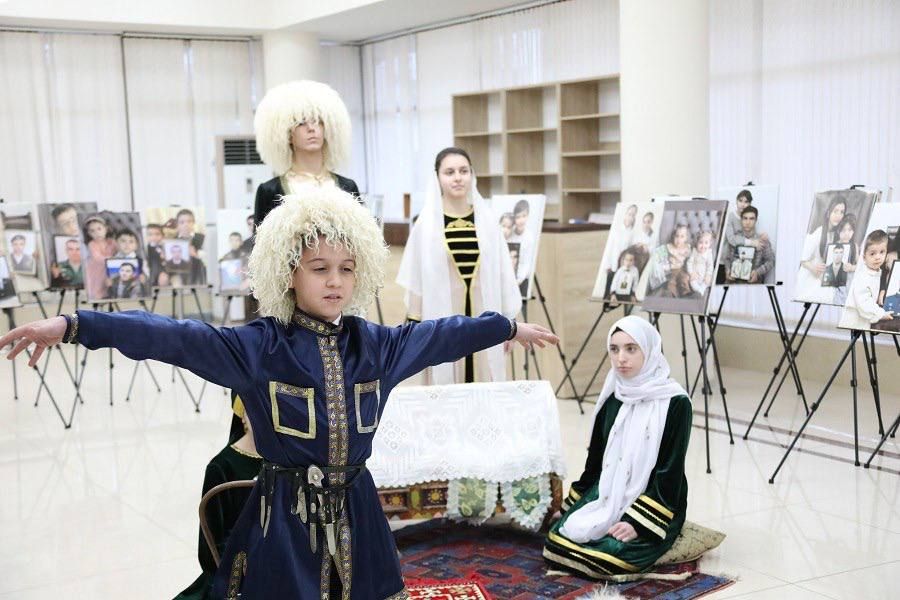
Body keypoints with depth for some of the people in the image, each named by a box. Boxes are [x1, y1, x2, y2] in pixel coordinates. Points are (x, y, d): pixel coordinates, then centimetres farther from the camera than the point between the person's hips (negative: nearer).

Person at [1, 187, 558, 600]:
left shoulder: (374, 344, 3)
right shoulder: (258, 347, -12)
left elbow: (442, 335, 16)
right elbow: (174, 337, -23)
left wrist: (510, 327, 26)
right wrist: (72, 325, -33)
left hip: (356, 511, 4)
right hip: (285, 516, -4)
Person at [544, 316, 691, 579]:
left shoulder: (675, 403, -12)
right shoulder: (611, 398, 6)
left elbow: (670, 471, -14)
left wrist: (637, 522, -21)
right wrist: (573, 506, 12)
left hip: (651, 506, -5)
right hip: (607, 497, 5)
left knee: (611, 555, -29)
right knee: (557, 540, -17)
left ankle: (646, 542, 2)